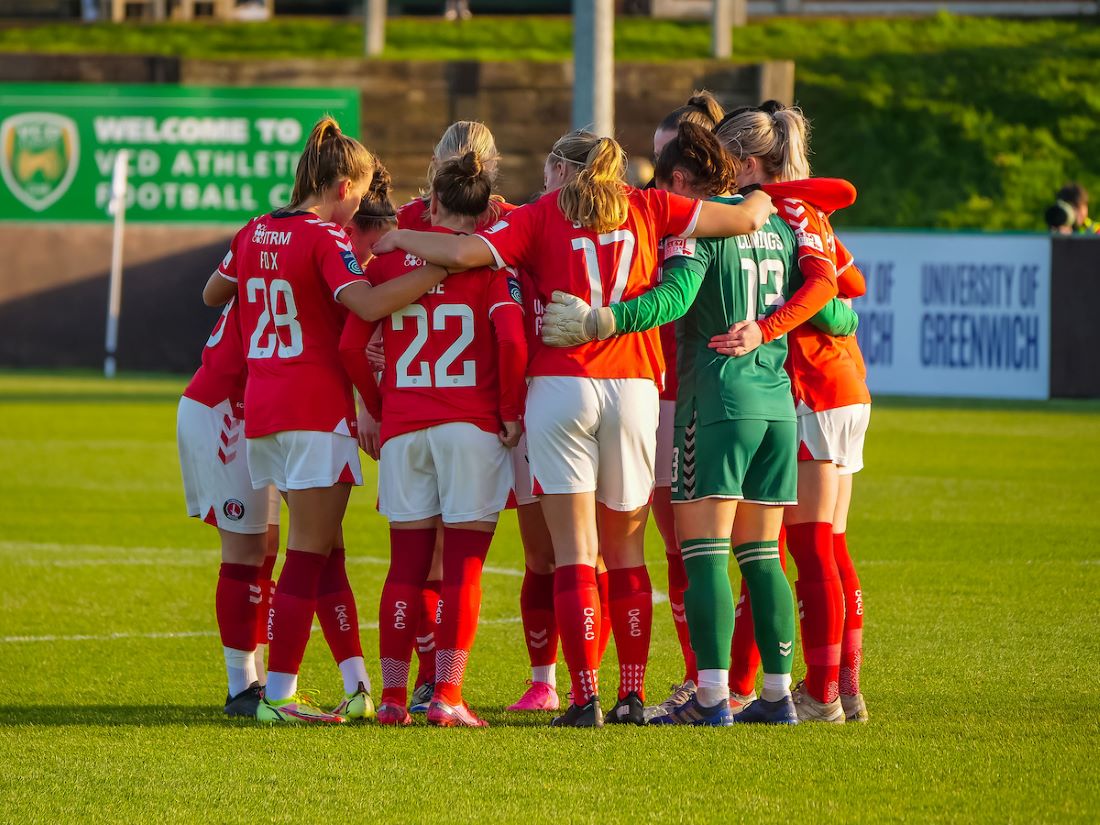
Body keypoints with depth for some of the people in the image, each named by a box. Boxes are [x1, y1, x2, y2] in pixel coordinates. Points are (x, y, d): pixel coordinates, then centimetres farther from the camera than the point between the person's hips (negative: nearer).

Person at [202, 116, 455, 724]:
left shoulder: (255, 234, 11)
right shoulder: (325, 238, -11)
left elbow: (212, 294, 27)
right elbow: (367, 303, -26)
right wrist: (440, 268, -26)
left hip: (261, 405, 8)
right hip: (316, 408, -8)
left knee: (325, 552, 13)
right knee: (309, 555, -3)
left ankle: (358, 684, 11)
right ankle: (278, 695, -4)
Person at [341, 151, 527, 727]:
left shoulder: (390, 258, 7)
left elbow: (350, 345, 4)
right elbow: (511, 338, -16)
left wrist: (379, 407, 16)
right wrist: (512, 411, -5)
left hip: (403, 427, 3)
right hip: (473, 424, -3)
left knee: (406, 566, 9)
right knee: (463, 567, 1)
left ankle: (392, 696, 10)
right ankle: (447, 695, -5)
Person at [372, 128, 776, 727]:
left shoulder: (542, 215, 4)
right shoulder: (646, 207, 11)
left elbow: (463, 252, -9)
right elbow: (747, 219, 10)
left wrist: (398, 239, 8)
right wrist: (762, 196, 32)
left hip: (560, 383, -2)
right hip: (633, 386, 2)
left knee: (573, 553, -1)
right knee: (626, 552, 13)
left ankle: (585, 698, -8)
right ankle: (632, 695, 11)